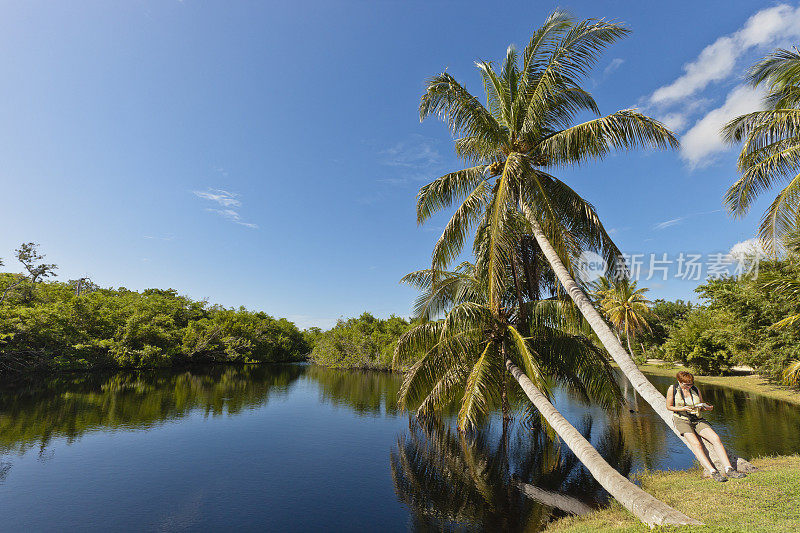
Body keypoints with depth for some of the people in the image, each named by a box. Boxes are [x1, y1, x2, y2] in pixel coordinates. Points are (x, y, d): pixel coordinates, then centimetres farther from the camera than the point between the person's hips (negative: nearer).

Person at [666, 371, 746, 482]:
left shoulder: (695, 389, 8)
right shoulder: (672, 389, -4)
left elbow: (702, 405, 20)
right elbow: (669, 406, 1)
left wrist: (707, 407, -4)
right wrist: (682, 409, -15)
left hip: (698, 420, 4)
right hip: (682, 420, -4)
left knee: (716, 438, -21)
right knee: (696, 444, -27)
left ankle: (729, 469, -24)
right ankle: (713, 472, -32)